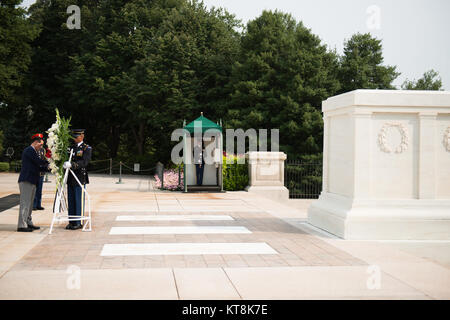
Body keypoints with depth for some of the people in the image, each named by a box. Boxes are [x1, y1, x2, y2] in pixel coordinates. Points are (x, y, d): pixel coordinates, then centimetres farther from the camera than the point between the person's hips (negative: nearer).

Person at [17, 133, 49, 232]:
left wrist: (47, 168, 7)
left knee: (29, 203, 14)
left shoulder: (32, 151, 22)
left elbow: (37, 167, 20)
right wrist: (49, 163, -3)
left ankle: (28, 222, 20)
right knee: (25, 203, -9)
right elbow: (39, 161, -16)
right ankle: (22, 225, -7)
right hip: (26, 181, -11)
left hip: (31, 181, 11)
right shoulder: (29, 150, -10)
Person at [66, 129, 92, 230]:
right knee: (71, 201, 9)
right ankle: (71, 222, 16)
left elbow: (84, 162, -17)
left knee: (79, 201, -2)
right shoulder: (71, 147, 15)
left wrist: (72, 164, -32)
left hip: (80, 178, -6)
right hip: (70, 179, 6)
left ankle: (78, 223, 4)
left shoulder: (87, 148, -3)